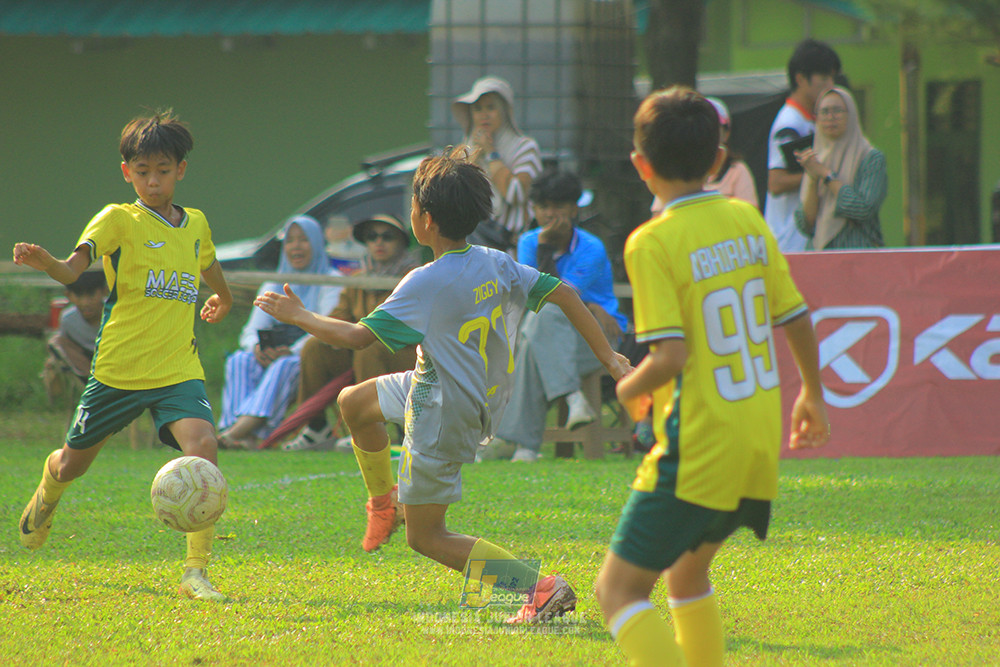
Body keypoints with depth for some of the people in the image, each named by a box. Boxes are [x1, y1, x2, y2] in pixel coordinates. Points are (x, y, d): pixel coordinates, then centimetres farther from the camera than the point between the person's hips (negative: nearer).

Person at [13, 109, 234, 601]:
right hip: (118, 369, -2)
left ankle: (196, 572, -21)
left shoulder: (195, 224, 10)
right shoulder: (118, 220, -7)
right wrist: (43, 261, -44)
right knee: (73, 462, 14)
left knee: (202, 444, -24)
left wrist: (222, 298, 51)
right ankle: (46, 497, 53)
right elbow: (73, 268, -23)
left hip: (179, 370, 2)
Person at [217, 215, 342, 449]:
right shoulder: (272, 287, 22)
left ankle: (239, 430, -56)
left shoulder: (331, 281, 6)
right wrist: (257, 348, -14)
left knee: (285, 366, -37)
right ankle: (247, 437, -48)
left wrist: (293, 351, -25)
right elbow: (251, 330, 11)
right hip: (271, 358, 5)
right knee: (239, 361, -27)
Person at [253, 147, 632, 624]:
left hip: (444, 420, -9)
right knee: (352, 403, 25)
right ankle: (383, 503, 44)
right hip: (485, 399, 9)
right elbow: (563, 294, -1)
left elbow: (357, 337, -23)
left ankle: (542, 586, -9)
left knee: (426, 537, 2)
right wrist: (608, 357, 8)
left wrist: (298, 316, -8)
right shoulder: (497, 265, -4)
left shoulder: (425, 285, -25)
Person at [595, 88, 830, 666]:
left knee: (619, 590, -2)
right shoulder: (748, 220, 5)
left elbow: (670, 357, -20)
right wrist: (813, 393, 29)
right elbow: (799, 323, 12)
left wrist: (630, 389, 1)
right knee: (687, 572, 27)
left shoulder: (653, 243, -14)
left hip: (697, 448, -7)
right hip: (761, 444, 7)